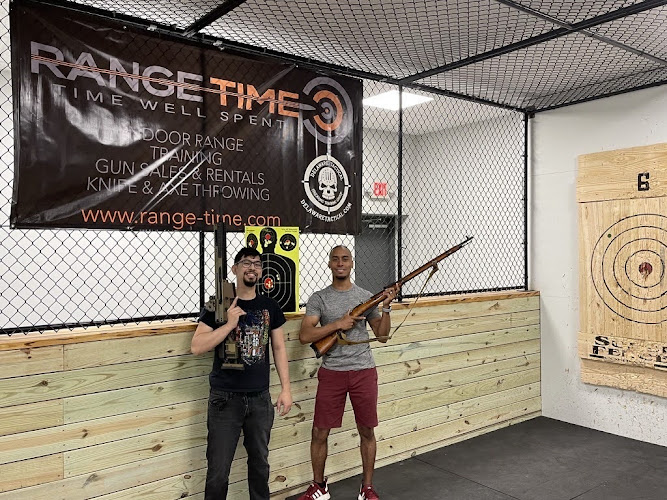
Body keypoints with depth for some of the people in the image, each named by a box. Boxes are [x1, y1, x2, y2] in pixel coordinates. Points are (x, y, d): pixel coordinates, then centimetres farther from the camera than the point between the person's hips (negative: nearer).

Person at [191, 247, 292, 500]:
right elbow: (196, 347, -11)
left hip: (260, 398, 3)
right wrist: (229, 324, -19)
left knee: (260, 461, 16)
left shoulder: (270, 306, 4)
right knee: (218, 468, 3)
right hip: (225, 398, -3)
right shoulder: (217, 306, -5)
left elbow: (279, 347, 8)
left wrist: (286, 388, 4)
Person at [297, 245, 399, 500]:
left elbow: (382, 335, 6)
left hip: (364, 372, 1)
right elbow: (304, 336, -10)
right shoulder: (318, 299, 0)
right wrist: (338, 323, -16)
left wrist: (386, 308, -8)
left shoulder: (366, 297, 5)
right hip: (331, 373, -1)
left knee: (367, 431, 9)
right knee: (320, 432, 5)